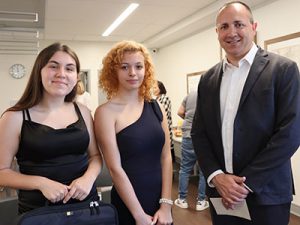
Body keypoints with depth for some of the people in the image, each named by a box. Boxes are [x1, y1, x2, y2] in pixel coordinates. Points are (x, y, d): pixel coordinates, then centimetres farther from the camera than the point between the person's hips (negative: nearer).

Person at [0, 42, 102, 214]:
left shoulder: (83, 112, 1)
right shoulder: (16, 117, -9)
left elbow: (95, 155, 7)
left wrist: (88, 177, -12)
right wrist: (41, 183, -19)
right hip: (38, 211, -3)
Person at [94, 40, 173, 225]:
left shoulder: (155, 107, 1)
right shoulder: (106, 112, -12)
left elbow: (166, 156, 0)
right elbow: (115, 168, -15)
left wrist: (166, 204, -6)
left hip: (162, 202, 5)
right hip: (128, 206, -4)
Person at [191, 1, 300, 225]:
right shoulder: (208, 79, 6)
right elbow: (198, 132, 6)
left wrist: (246, 182, -14)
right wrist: (216, 176, -8)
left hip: (266, 194, -3)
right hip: (220, 192, 4)